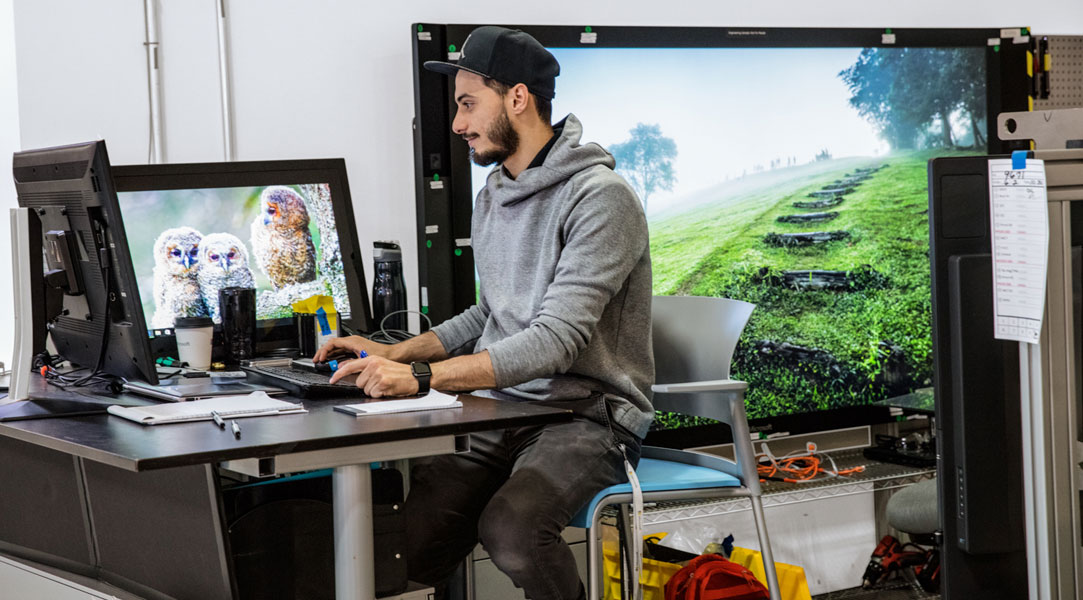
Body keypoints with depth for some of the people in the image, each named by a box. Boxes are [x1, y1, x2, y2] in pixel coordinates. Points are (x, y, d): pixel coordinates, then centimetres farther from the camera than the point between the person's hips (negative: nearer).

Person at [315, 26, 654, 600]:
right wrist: (395, 354, 11)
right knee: (407, 540, -18)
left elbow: (554, 339, -23)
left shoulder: (600, 196, -14)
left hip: (588, 416, -6)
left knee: (509, 527, -33)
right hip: (501, 410, 6)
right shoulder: (492, 198, 14)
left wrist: (422, 376, -30)